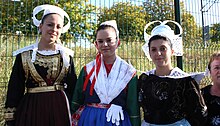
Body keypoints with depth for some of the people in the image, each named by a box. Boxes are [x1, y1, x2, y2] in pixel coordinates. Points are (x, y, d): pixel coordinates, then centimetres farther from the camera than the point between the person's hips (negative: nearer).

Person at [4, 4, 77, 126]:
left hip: (60, 109, 1)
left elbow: (73, 88, 7)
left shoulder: (66, 55, 2)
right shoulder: (24, 55, -2)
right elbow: (14, 89, 0)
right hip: (31, 109, -1)